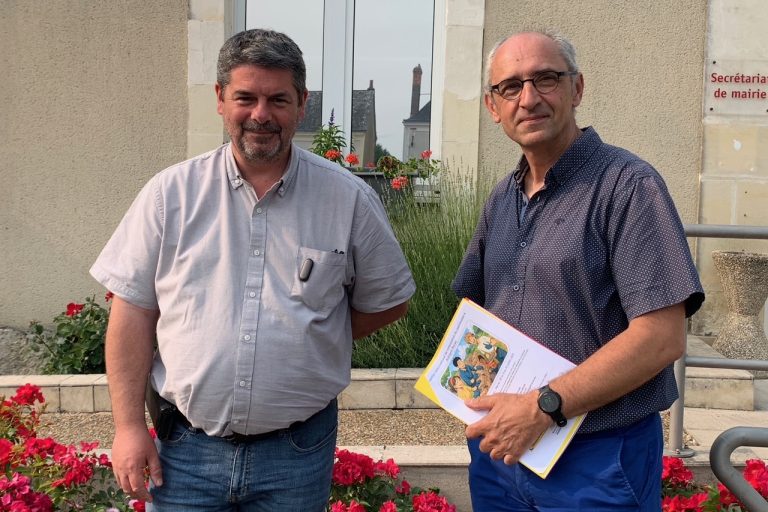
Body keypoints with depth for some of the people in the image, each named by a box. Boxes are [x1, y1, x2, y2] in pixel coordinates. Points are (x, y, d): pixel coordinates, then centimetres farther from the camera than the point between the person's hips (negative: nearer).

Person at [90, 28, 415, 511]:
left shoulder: (350, 199, -3)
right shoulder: (171, 193, -2)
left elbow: (389, 302, 8)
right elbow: (133, 312, -1)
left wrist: (307, 339, 0)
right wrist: (129, 427, -3)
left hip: (299, 452, 0)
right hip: (187, 448, 0)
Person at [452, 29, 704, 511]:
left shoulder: (627, 184, -13)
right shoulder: (502, 198, 9)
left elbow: (662, 336, -20)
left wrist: (542, 406, -21)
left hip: (597, 458, -6)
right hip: (500, 446, 7)